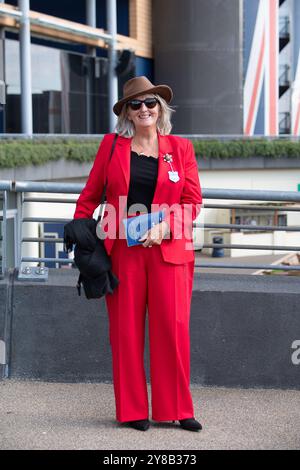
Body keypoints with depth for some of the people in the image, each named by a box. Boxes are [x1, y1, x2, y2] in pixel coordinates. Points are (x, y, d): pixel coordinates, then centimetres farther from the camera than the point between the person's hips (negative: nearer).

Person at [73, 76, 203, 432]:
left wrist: (164, 227, -12)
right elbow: (90, 194, 11)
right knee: (126, 329, 2)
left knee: (173, 326, -4)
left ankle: (177, 410, 6)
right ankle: (133, 411, 11)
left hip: (169, 249, 0)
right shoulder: (112, 145, 7)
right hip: (123, 250, 0)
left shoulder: (180, 148, 6)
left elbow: (193, 202, 3)